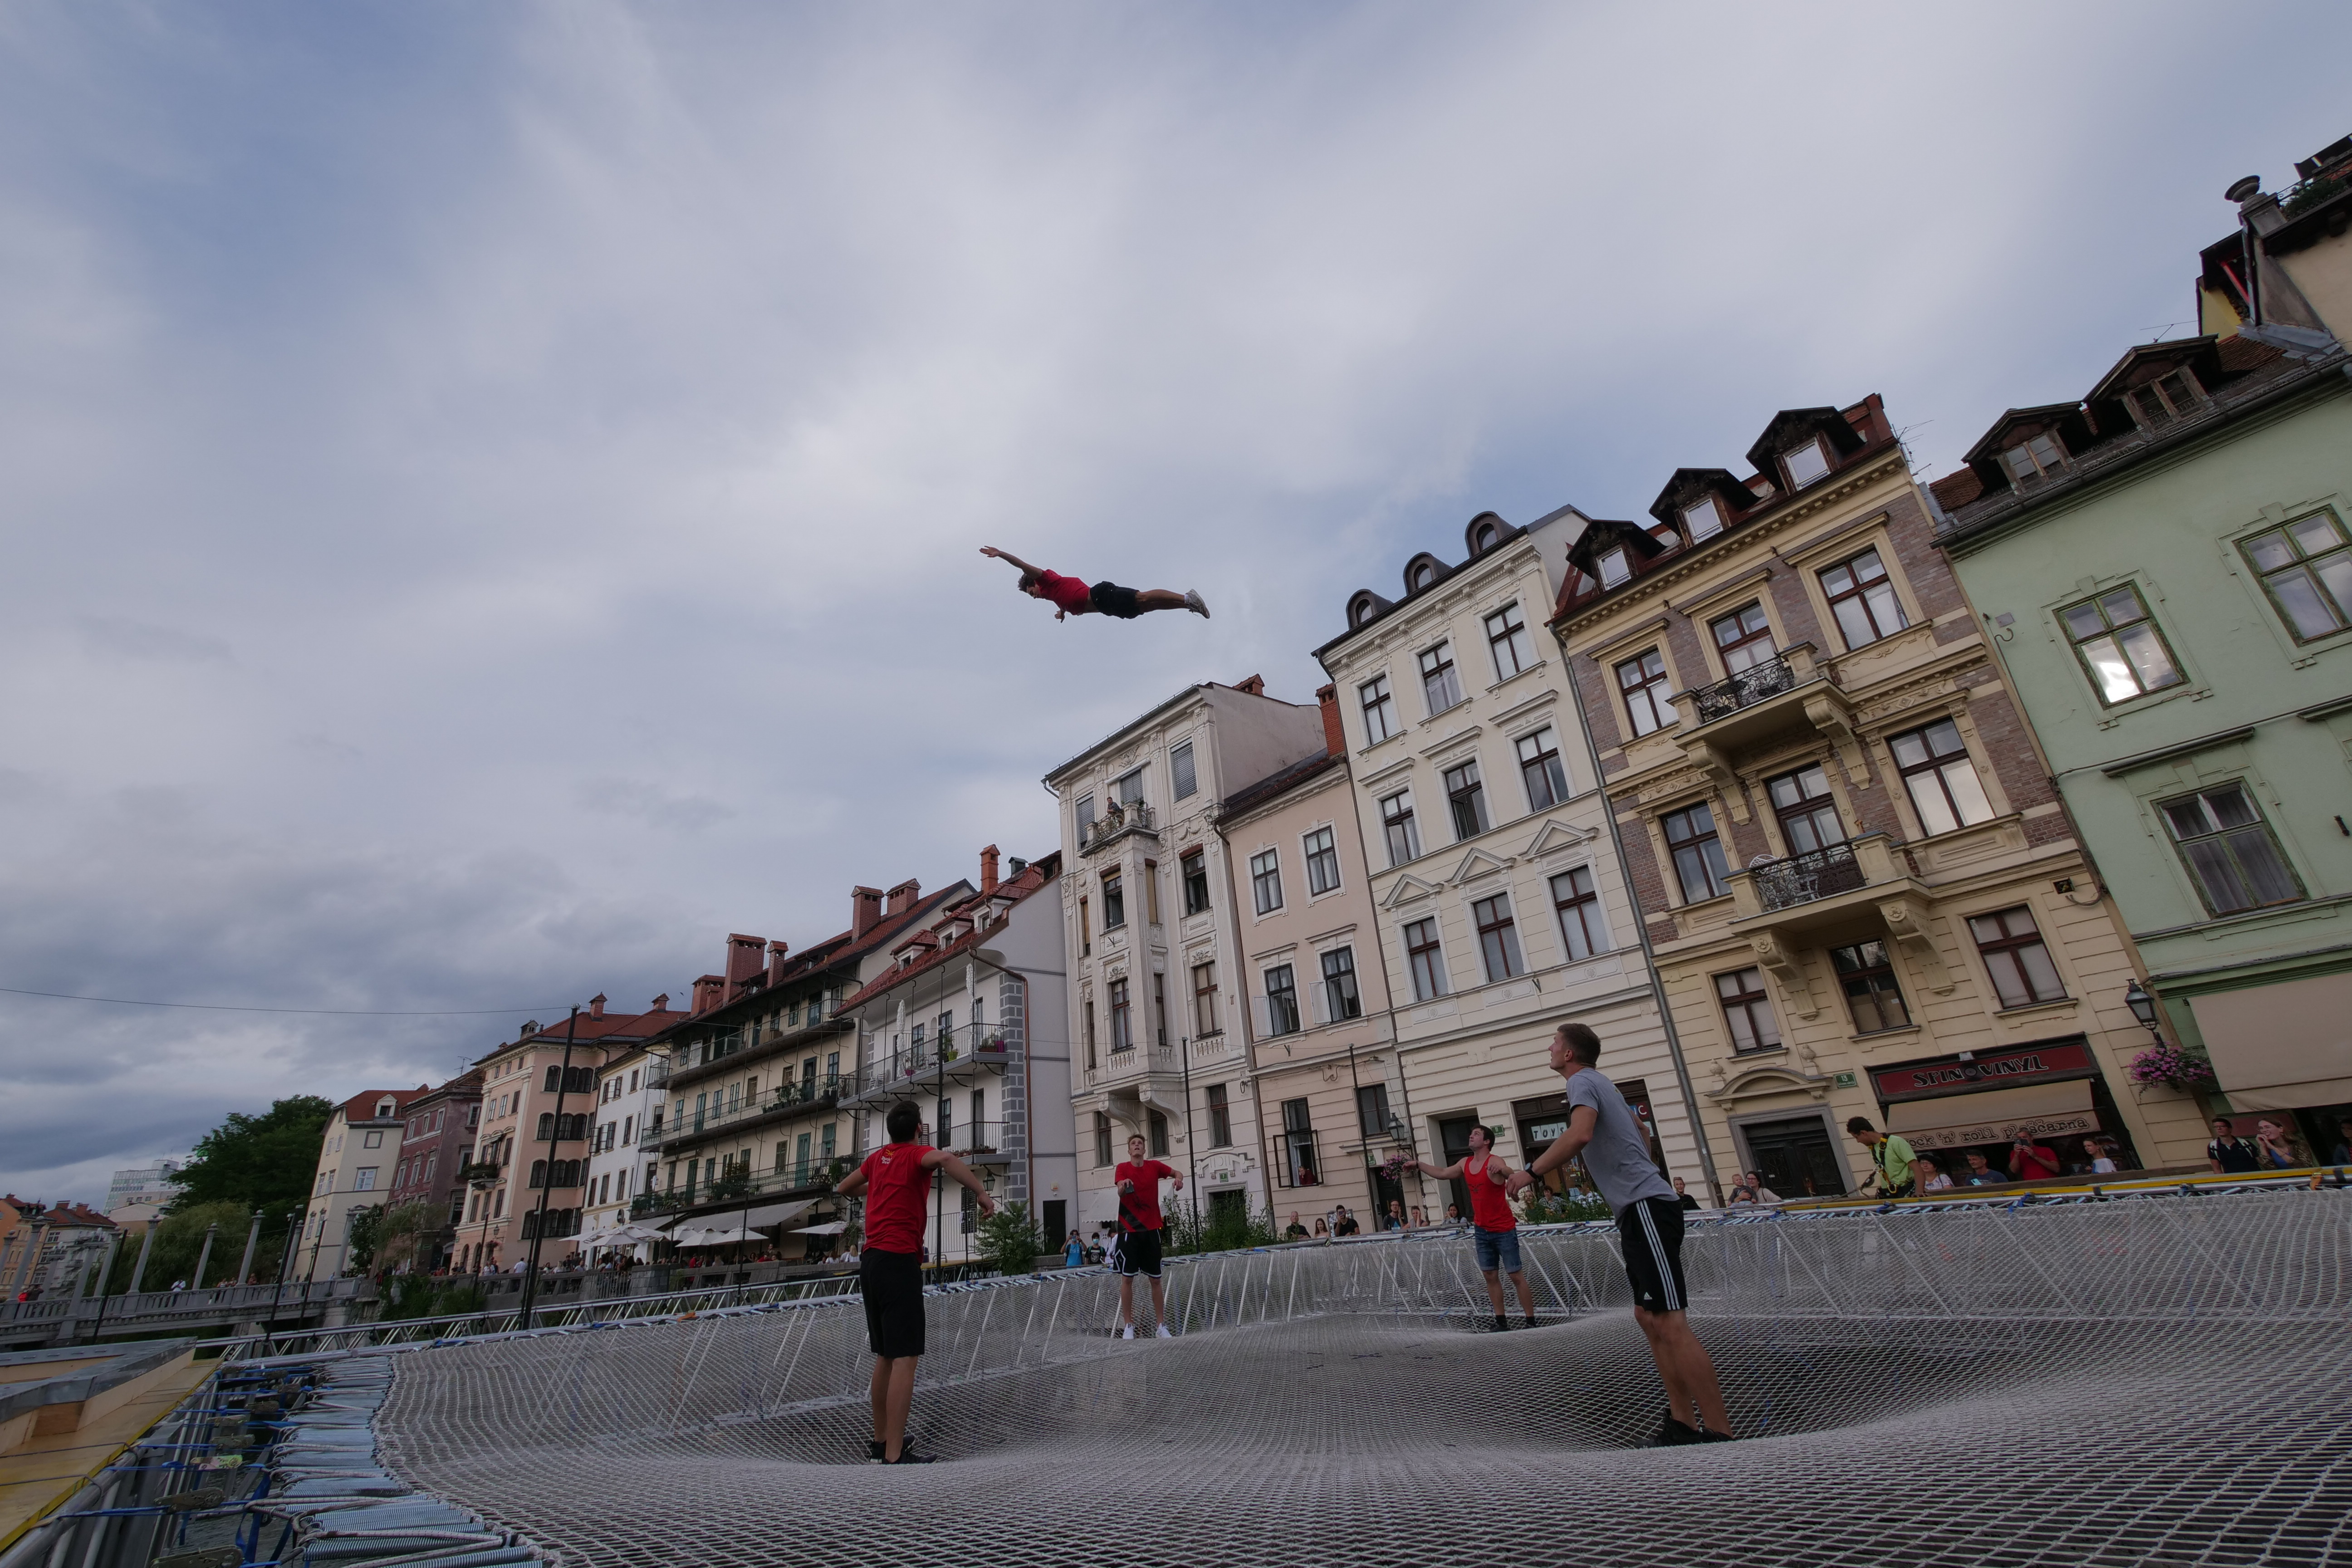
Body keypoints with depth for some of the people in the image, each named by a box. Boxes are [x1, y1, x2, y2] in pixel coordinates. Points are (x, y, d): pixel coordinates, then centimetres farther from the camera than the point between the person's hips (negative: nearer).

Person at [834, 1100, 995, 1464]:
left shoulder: (878, 1157, 13)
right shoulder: (916, 1154, -7)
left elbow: (844, 1189, 30)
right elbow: (947, 1159, -32)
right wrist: (981, 1192, -28)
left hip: (871, 1260, 8)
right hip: (899, 1261, -8)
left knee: (885, 1356, 17)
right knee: (905, 1358, -7)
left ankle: (880, 1441, 26)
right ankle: (894, 1456, -8)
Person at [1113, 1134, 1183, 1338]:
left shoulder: (1154, 1166, 4)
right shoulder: (1123, 1168, -4)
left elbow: (1176, 1173, 16)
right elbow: (1120, 1192, -20)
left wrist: (1179, 1179, -8)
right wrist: (1123, 1186, -44)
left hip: (1151, 1229, 3)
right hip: (1129, 1229, -3)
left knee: (1156, 1279, 6)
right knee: (1127, 1278, -3)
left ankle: (1161, 1326, 14)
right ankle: (1128, 1326, 7)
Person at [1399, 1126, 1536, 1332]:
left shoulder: (1494, 1162, -17)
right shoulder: (1465, 1164, 4)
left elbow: (1511, 1174, -39)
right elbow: (1443, 1173, 20)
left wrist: (1502, 1170, -61)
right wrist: (1418, 1164, 20)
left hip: (1504, 1230, -7)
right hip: (1481, 1231, 7)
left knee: (1516, 1276, -1)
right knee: (1490, 1276, 8)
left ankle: (1531, 1322, 6)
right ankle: (1501, 1322, 15)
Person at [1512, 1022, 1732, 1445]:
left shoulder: (1583, 1081, -8)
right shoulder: (1603, 1084, 21)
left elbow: (1579, 1134, -27)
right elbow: (1642, 1132, 34)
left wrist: (1532, 1172, -19)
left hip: (1645, 1207, -10)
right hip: (1641, 1210, 10)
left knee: (1668, 1322, -10)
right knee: (1649, 1318, 10)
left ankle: (1720, 1435, -8)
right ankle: (1681, 1425, 13)